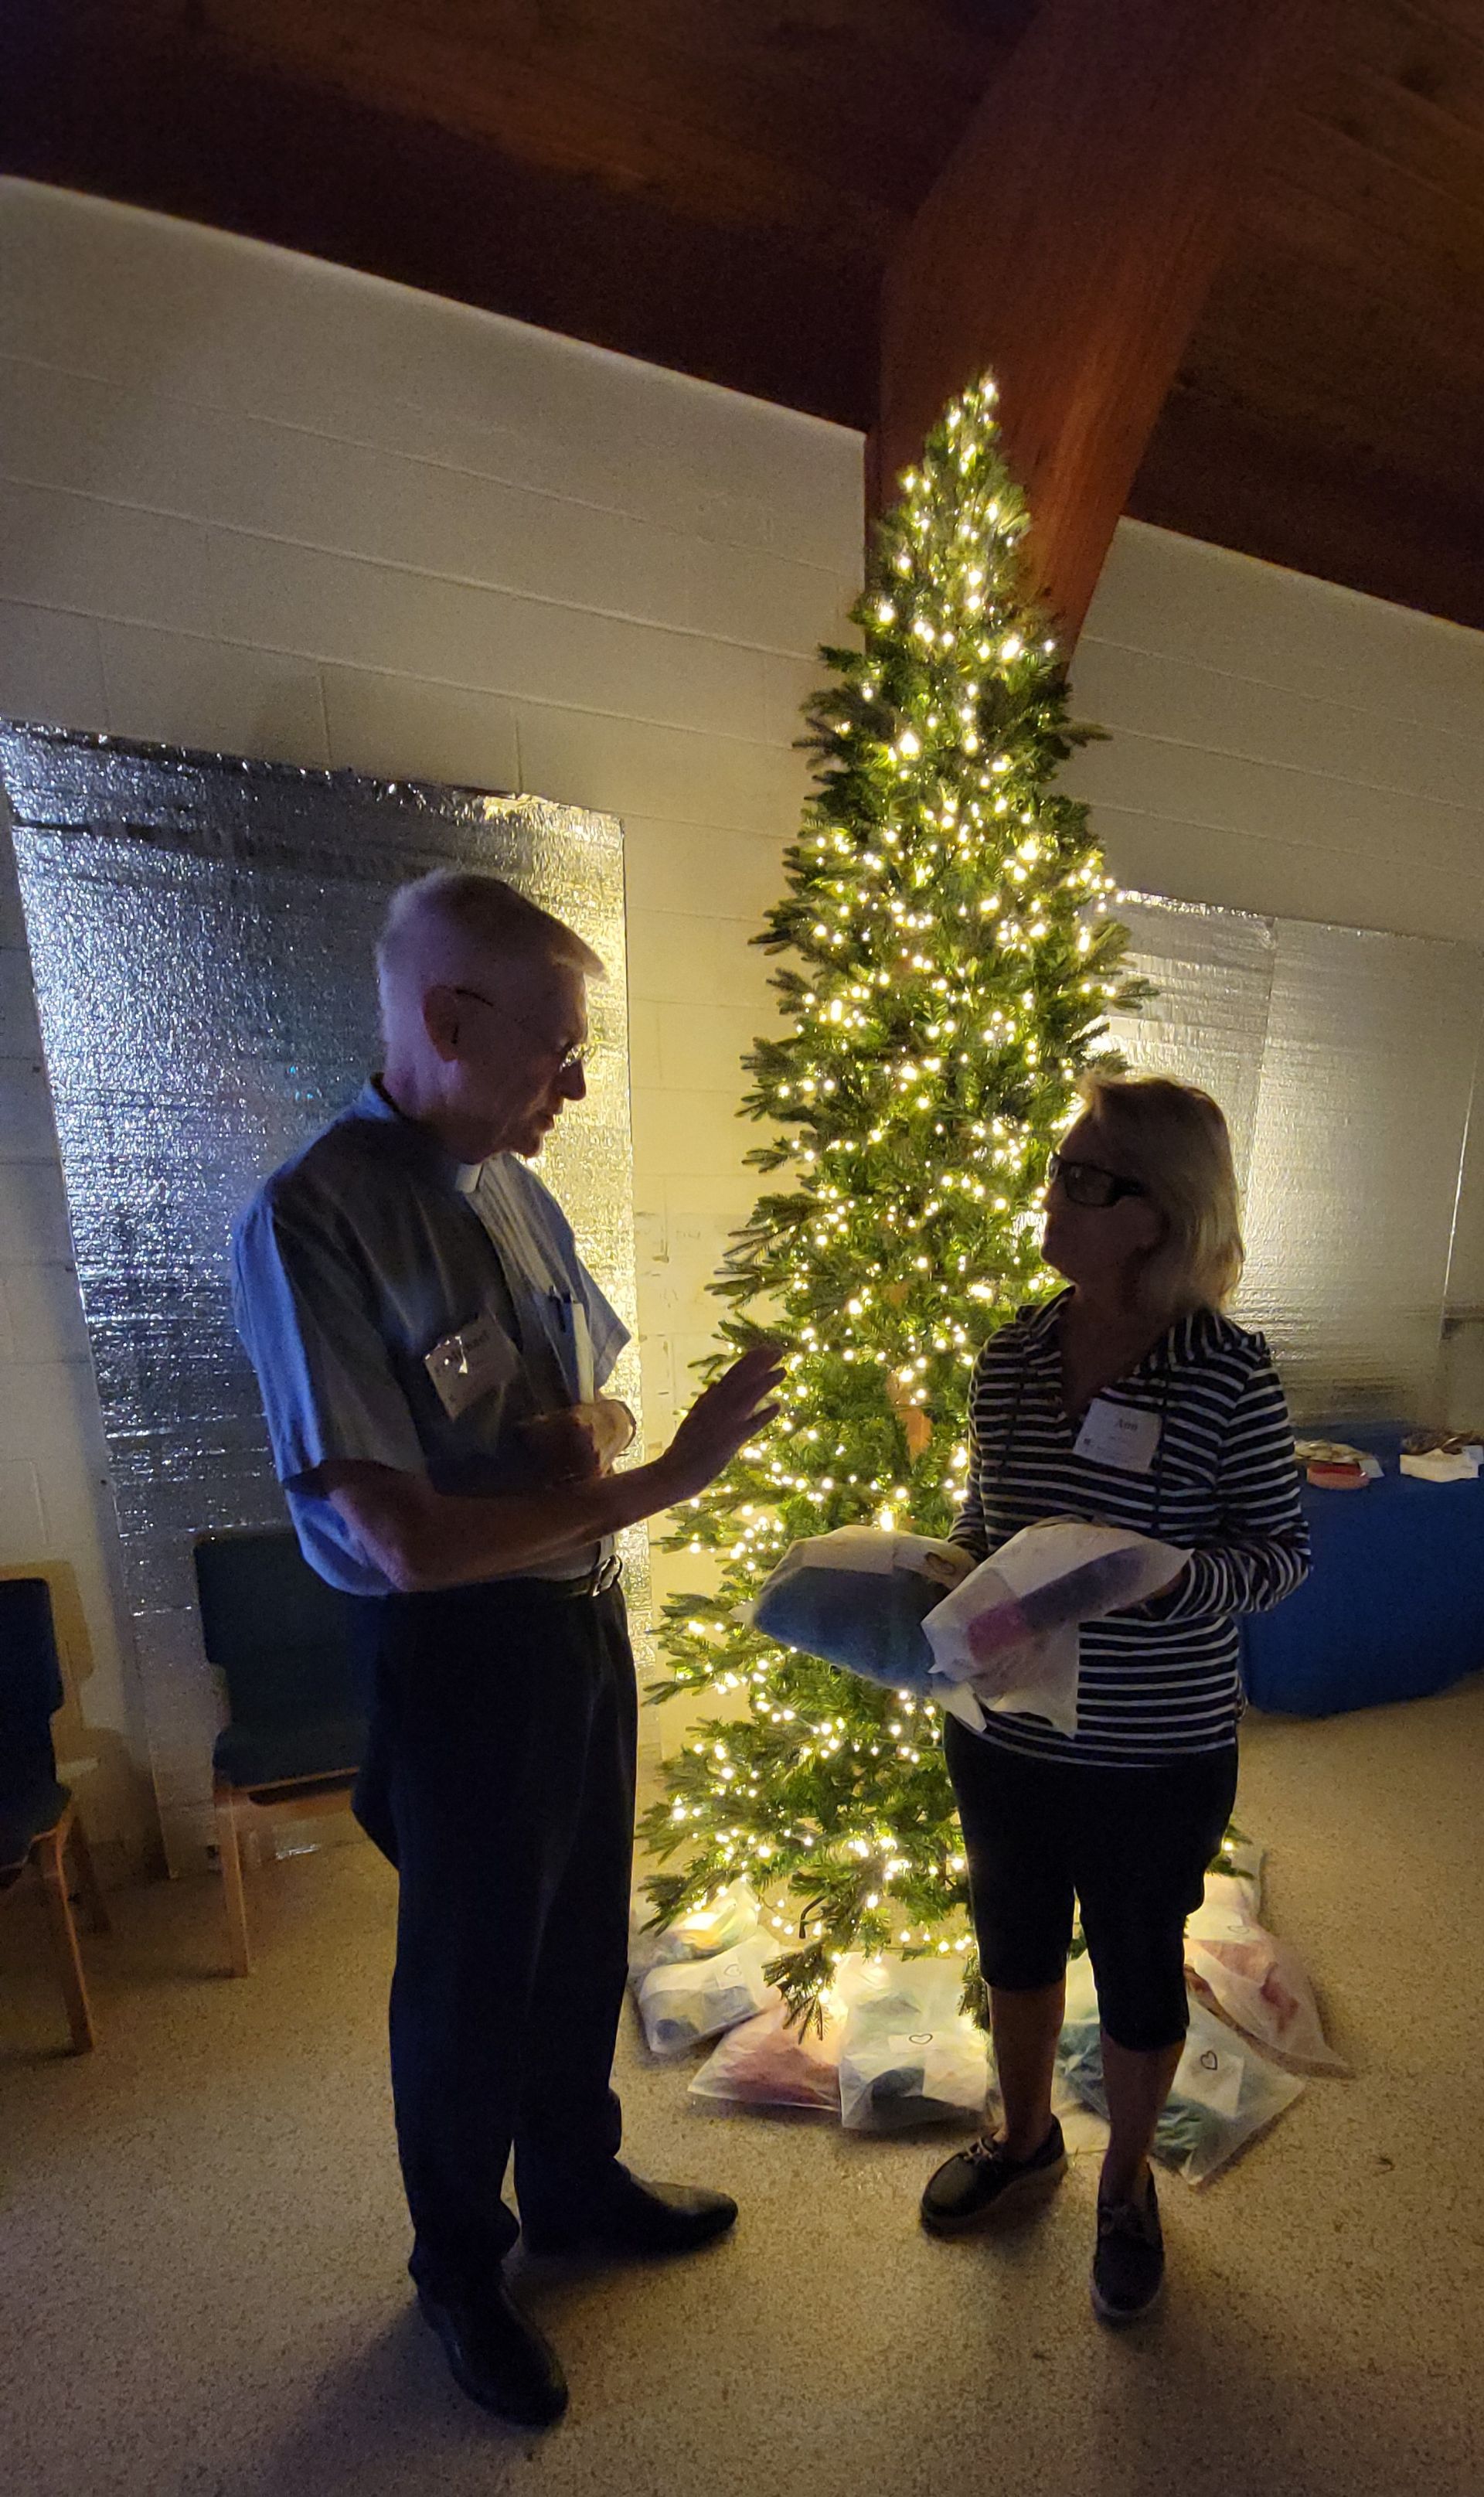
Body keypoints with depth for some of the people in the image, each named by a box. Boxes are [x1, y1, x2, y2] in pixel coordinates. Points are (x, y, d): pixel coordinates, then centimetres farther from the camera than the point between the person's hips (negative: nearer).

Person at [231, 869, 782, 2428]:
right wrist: (662, 1480, -23)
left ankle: (576, 2186, 55)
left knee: (583, 1937, 26)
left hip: (583, 1615, 7)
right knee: (471, 1978, 19)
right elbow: (408, 1541, -26)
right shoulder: (312, 1220, -22)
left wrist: (588, 1437, -13)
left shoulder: (512, 1187, 1)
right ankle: (459, 2271, 50)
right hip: (459, 1657, -6)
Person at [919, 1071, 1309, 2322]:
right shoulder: (1012, 1353, -6)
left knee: (1139, 1973, 22)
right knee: (1016, 1942, 26)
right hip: (1003, 1735, 4)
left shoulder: (1228, 1369, -18)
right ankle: (1025, 2137, 58)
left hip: (1158, 1759, -3)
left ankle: (1128, 2185, 54)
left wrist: (1160, 1579, -27)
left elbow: (1282, 1549, -9)